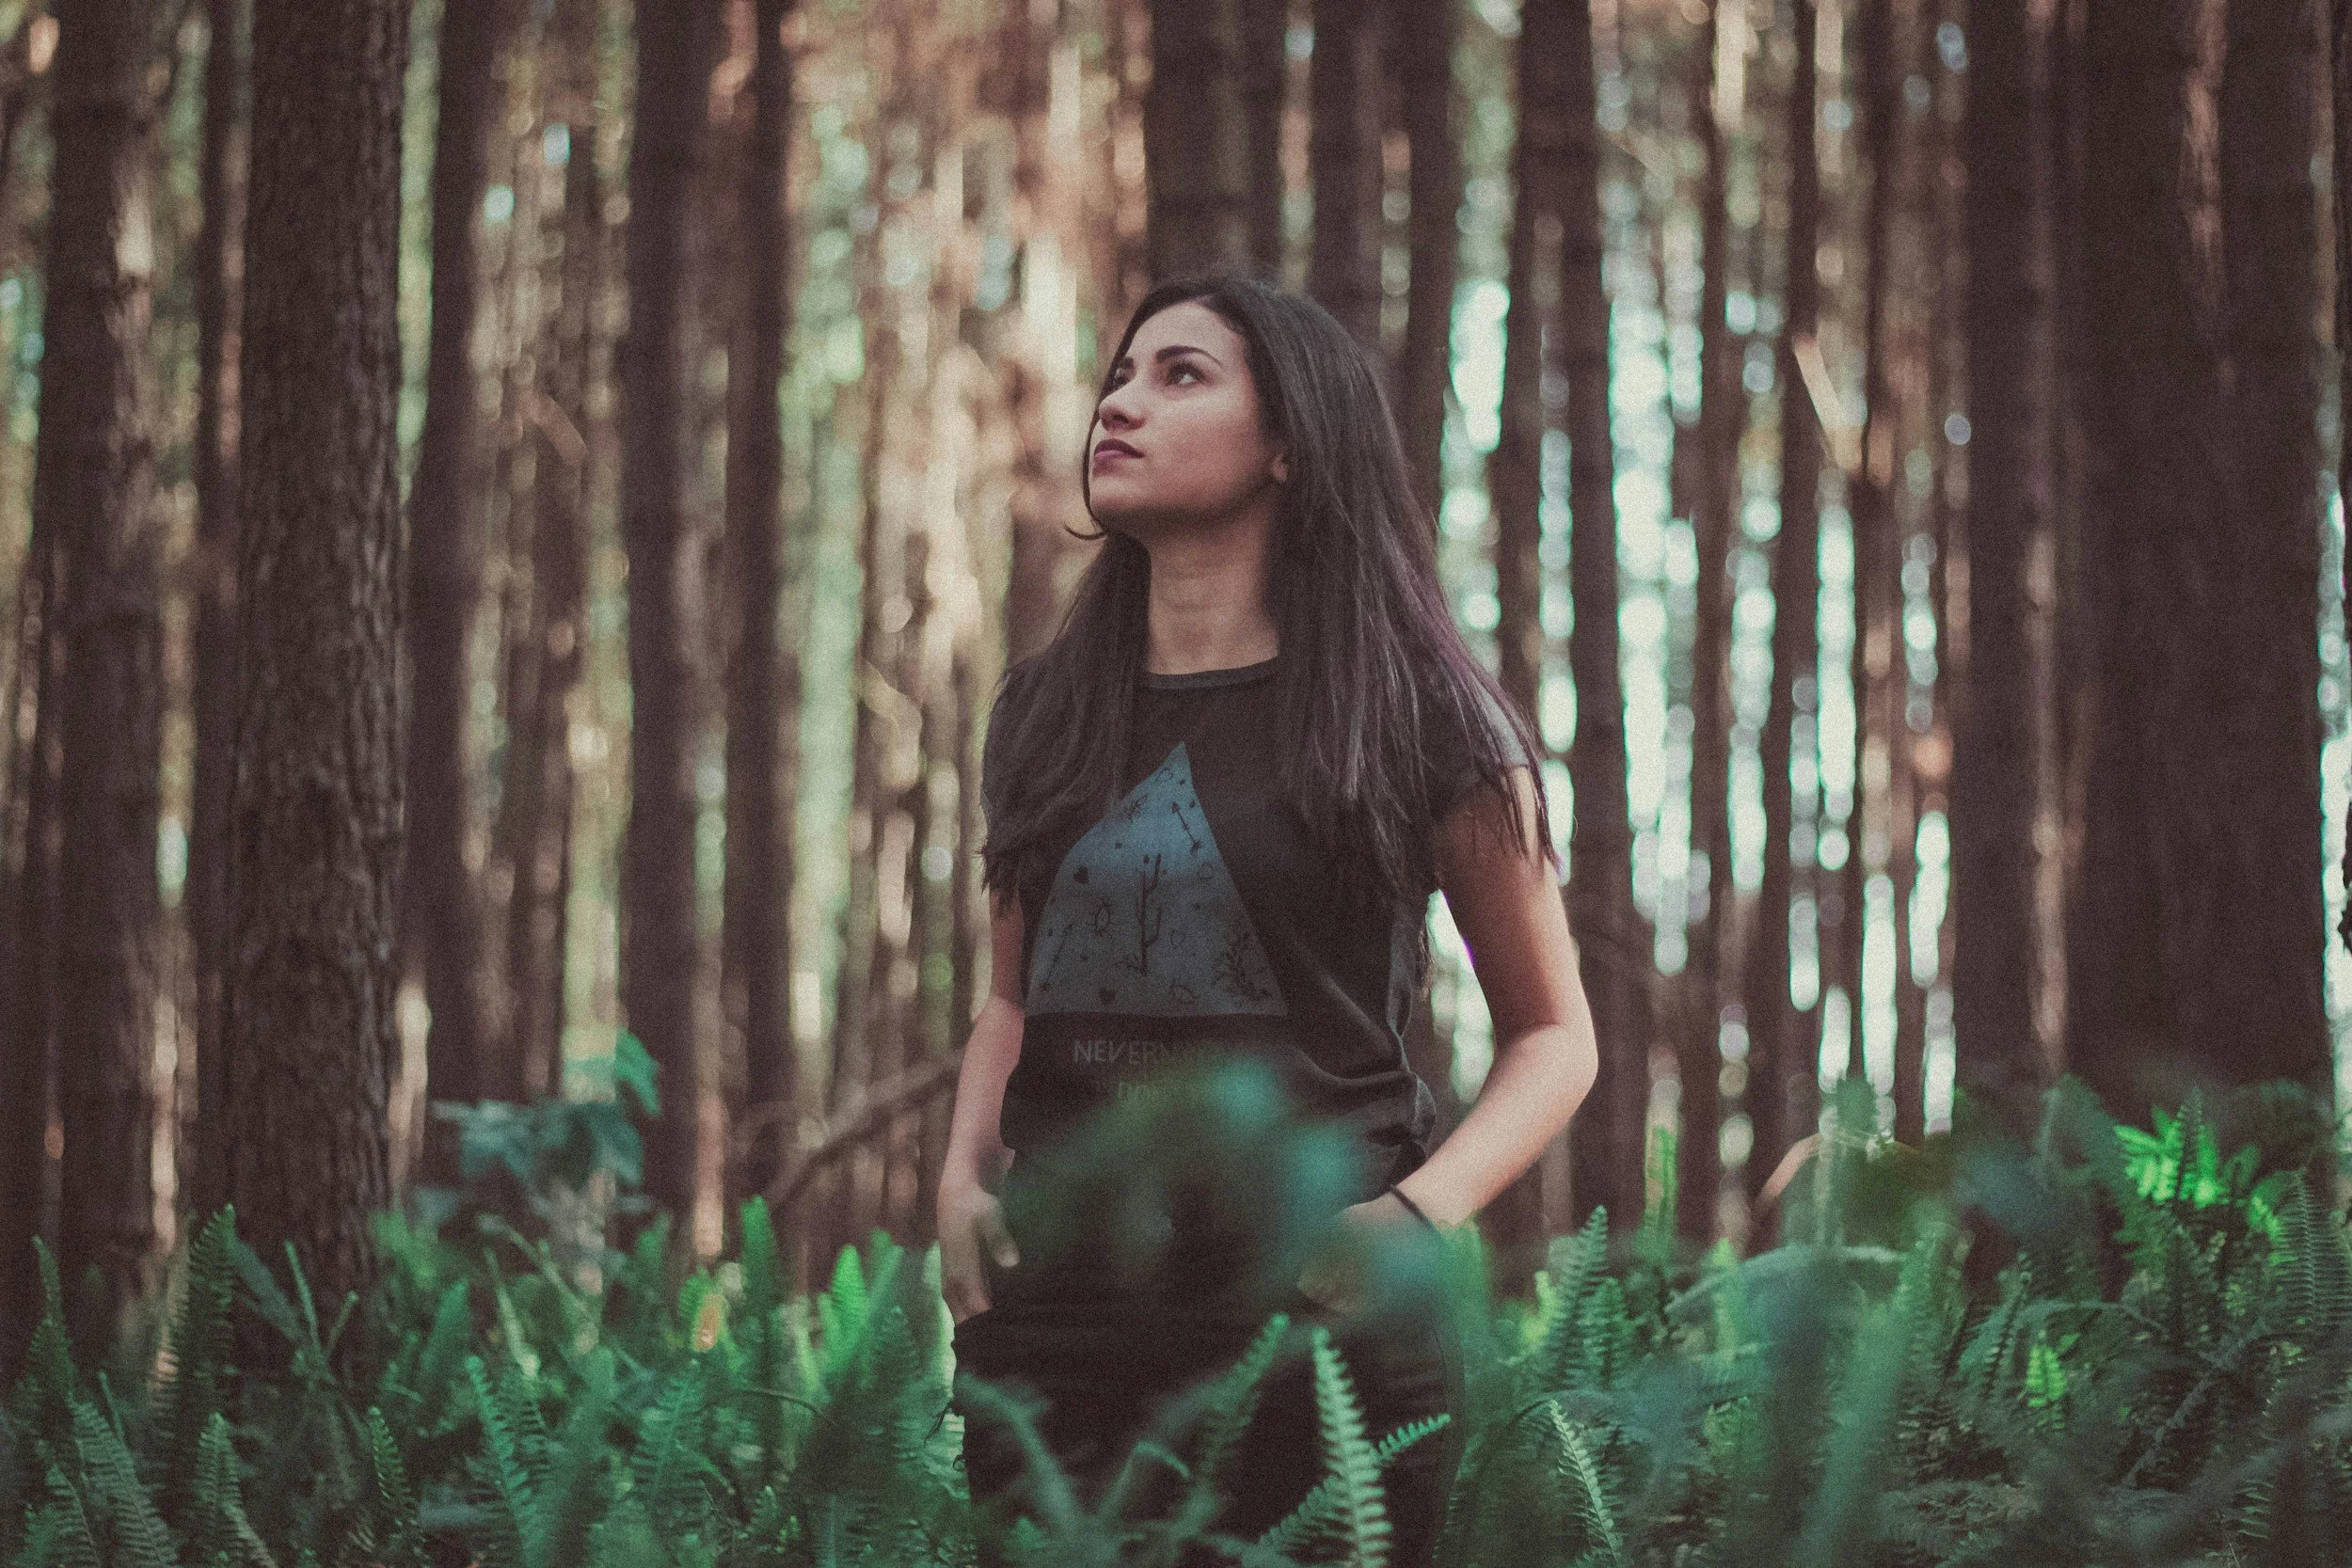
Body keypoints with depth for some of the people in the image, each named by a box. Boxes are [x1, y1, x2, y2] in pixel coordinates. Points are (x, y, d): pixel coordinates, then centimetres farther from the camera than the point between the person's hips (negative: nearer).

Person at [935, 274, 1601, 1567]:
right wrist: (964, 1173, 5)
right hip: (1054, 1304, 4)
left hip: (1307, 1313, -3)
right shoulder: (1043, 715, 12)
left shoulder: (1418, 718, -1)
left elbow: (1553, 1036, 5)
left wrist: (1413, 1220, -12)